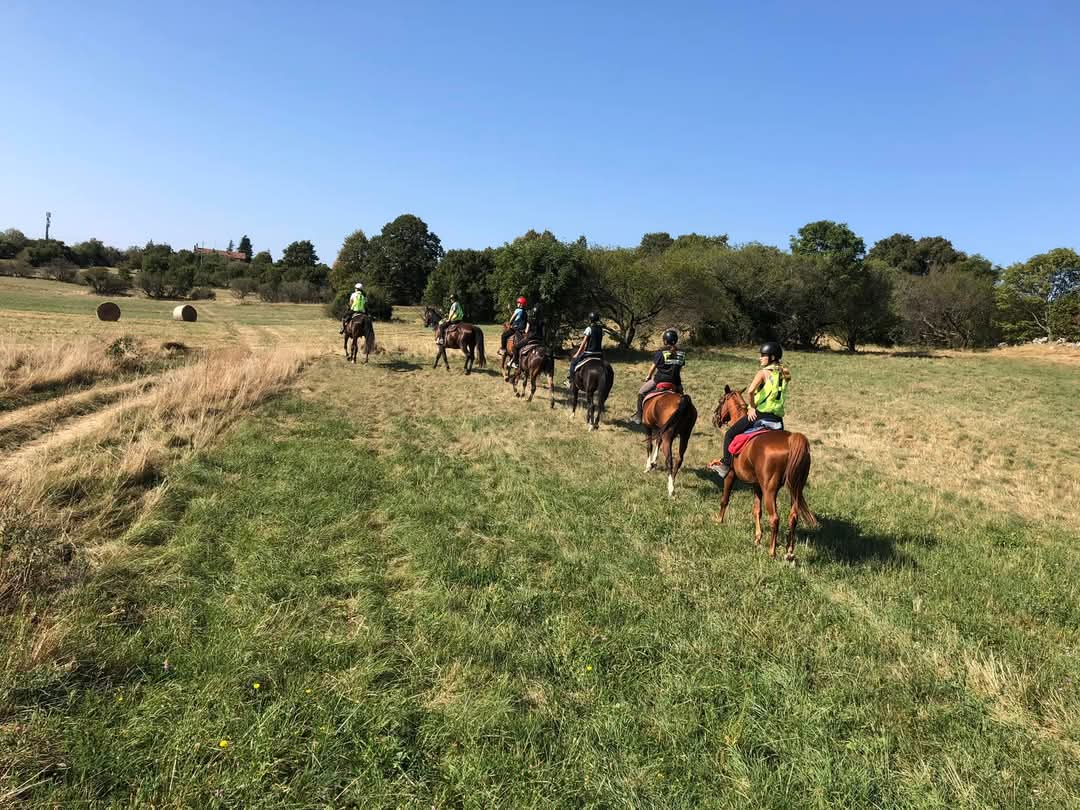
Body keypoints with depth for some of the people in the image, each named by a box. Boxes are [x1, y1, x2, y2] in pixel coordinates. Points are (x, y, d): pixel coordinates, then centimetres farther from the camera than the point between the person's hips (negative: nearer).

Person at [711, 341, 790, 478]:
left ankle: (726, 465, 4)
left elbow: (750, 391, -23)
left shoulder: (763, 373, -9)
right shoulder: (785, 374, 7)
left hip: (759, 414, -5)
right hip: (778, 419, 6)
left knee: (730, 434, 7)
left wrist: (752, 407, -9)